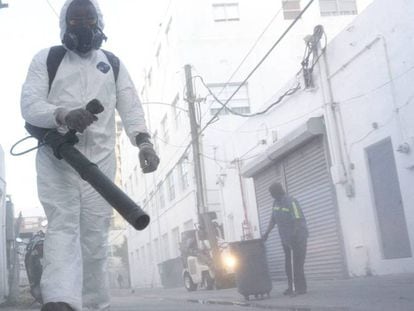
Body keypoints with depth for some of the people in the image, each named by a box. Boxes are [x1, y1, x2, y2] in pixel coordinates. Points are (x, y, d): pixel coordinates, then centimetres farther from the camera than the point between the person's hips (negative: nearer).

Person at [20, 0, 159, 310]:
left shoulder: (113, 64, 19)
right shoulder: (46, 59, 11)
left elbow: (131, 106, 8)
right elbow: (29, 104, -2)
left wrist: (144, 141, -13)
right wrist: (63, 115, -24)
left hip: (100, 160, 2)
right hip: (56, 157, -2)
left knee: (95, 236, 1)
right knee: (62, 226, -19)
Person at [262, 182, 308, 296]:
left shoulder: (290, 202, -17)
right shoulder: (276, 203, 9)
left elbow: (298, 220, -22)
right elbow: (273, 219, 11)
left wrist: (294, 234, -29)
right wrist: (267, 233, 2)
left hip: (297, 237, -8)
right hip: (285, 239, 8)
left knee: (297, 263, -8)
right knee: (288, 264, 11)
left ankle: (300, 288, -2)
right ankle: (291, 287, 19)